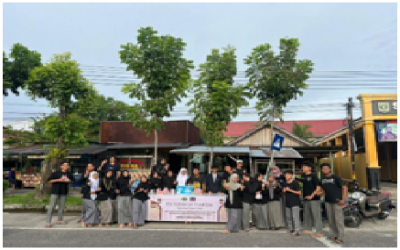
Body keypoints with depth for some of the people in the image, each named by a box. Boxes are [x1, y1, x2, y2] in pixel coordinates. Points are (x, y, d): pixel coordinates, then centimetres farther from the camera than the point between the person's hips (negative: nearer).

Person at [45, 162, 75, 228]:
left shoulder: (69, 174, 6)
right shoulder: (56, 173, -5)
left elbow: (73, 180, 17)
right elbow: (49, 181, -8)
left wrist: (69, 181, -5)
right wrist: (58, 180, -17)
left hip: (64, 192, 4)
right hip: (55, 192, -4)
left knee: (62, 206, 9)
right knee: (52, 206, -5)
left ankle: (60, 220, 23)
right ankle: (48, 222, 0)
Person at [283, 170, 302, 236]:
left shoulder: (295, 183, -9)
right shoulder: (285, 184, 10)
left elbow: (299, 193, -12)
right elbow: (284, 191, 22)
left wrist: (290, 190, -19)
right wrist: (284, 190, -1)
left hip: (295, 203, -7)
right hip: (288, 203, 7)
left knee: (295, 217, -10)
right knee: (288, 217, 13)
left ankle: (297, 231, -6)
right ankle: (291, 229, 25)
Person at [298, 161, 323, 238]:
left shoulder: (313, 176, -10)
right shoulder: (303, 176, 8)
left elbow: (318, 187, -12)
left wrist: (312, 195, -16)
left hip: (314, 199, -7)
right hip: (305, 199, 7)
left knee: (316, 215, -5)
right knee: (307, 214, 15)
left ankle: (319, 232, 0)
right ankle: (308, 229, 28)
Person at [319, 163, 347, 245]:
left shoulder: (335, 177, -9)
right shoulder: (322, 179, 10)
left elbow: (344, 187, -11)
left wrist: (343, 199, -17)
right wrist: (319, 192, -1)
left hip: (337, 201, -6)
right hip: (328, 201, 6)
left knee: (338, 219, -4)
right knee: (330, 220, 12)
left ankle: (340, 237, 2)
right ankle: (333, 235, 23)